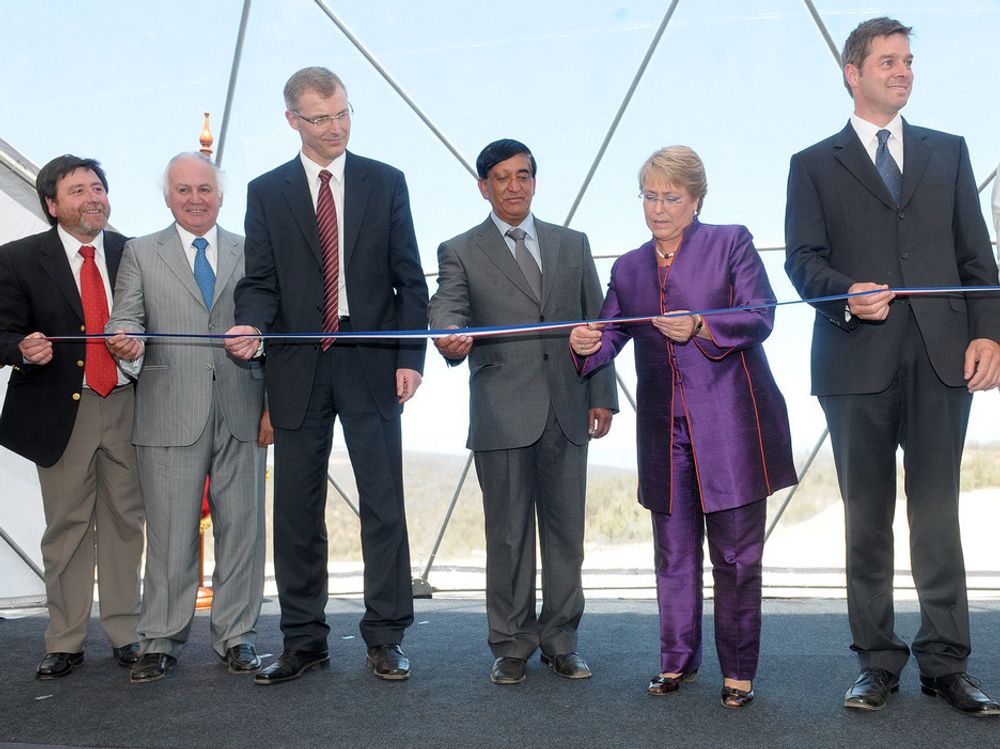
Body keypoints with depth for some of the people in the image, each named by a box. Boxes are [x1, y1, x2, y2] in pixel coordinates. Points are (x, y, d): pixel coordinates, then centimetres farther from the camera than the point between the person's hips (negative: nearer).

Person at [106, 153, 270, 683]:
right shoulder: (140, 254, 11)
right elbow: (125, 320, 2)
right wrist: (127, 345, -22)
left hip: (241, 415, 1)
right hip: (170, 416, -1)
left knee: (241, 529, 5)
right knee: (170, 534, 1)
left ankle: (236, 638, 16)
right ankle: (161, 643, 12)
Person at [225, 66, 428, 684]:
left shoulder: (386, 183, 7)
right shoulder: (267, 192, 8)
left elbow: (409, 279, 5)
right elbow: (261, 280, 6)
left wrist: (411, 356, -4)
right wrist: (251, 324, -16)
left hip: (371, 364, -1)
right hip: (298, 366, 1)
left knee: (383, 505, 0)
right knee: (296, 511, 5)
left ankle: (386, 638, 10)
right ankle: (303, 639, 16)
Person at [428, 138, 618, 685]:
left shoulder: (572, 245, 15)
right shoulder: (460, 252, 6)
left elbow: (595, 323, 14)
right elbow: (446, 307, -11)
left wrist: (602, 394, 7)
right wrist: (451, 337, -35)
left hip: (565, 411, 3)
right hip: (502, 415, -3)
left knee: (566, 531, 7)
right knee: (508, 536, 2)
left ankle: (560, 642, 19)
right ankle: (511, 645, 15)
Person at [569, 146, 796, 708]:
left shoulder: (731, 243, 3)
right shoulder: (629, 268, 16)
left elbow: (760, 316, -8)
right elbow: (610, 336, 11)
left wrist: (700, 328, -23)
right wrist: (586, 345, -12)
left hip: (730, 425, -4)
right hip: (665, 429, 4)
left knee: (737, 552, 0)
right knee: (674, 551, 10)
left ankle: (739, 670, 12)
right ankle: (678, 659, 23)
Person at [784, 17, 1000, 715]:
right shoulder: (814, 165, 11)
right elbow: (802, 257, 2)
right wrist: (845, 294, -18)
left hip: (942, 358, 1)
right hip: (858, 362, -1)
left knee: (937, 514, 2)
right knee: (867, 519, 4)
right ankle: (878, 664, 13)